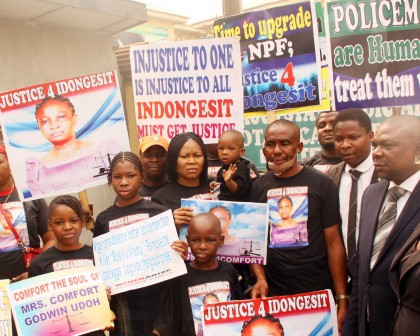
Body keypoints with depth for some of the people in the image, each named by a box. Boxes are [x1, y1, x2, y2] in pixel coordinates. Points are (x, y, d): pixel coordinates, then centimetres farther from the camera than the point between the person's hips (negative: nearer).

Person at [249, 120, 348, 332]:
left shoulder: (321, 184, -6)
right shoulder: (258, 187, 2)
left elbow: (334, 243, -6)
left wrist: (342, 298, -7)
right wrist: (260, 278, -8)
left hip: (317, 293, -2)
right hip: (272, 293, 2)